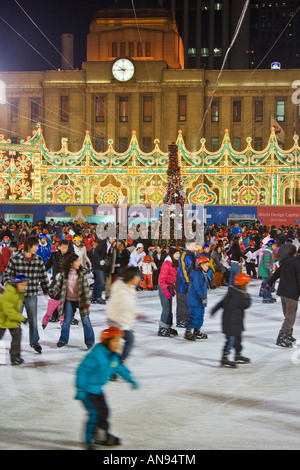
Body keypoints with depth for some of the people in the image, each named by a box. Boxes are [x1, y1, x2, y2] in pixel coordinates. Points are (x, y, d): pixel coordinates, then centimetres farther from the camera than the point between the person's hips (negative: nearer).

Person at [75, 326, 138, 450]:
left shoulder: (113, 356, 0)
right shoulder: (96, 355, -28)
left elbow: (120, 368, 20)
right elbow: (82, 370, -28)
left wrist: (131, 380, 27)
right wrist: (80, 389, -30)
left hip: (97, 389, 9)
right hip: (87, 390, -9)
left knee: (104, 411, 17)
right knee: (94, 414, -12)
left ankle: (102, 436, 36)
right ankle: (89, 441, 1)